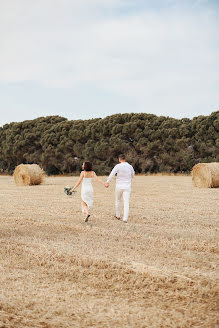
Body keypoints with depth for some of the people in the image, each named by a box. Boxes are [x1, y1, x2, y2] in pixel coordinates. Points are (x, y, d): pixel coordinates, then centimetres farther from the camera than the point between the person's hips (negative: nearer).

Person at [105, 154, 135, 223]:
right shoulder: (130, 167, 3)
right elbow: (133, 175, 21)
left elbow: (112, 174, -24)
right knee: (126, 203, -2)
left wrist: (107, 182, -32)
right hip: (127, 187, 1)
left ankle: (118, 215, 33)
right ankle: (125, 219, -12)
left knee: (118, 200, 21)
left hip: (119, 186, -1)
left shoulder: (118, 166, -8)